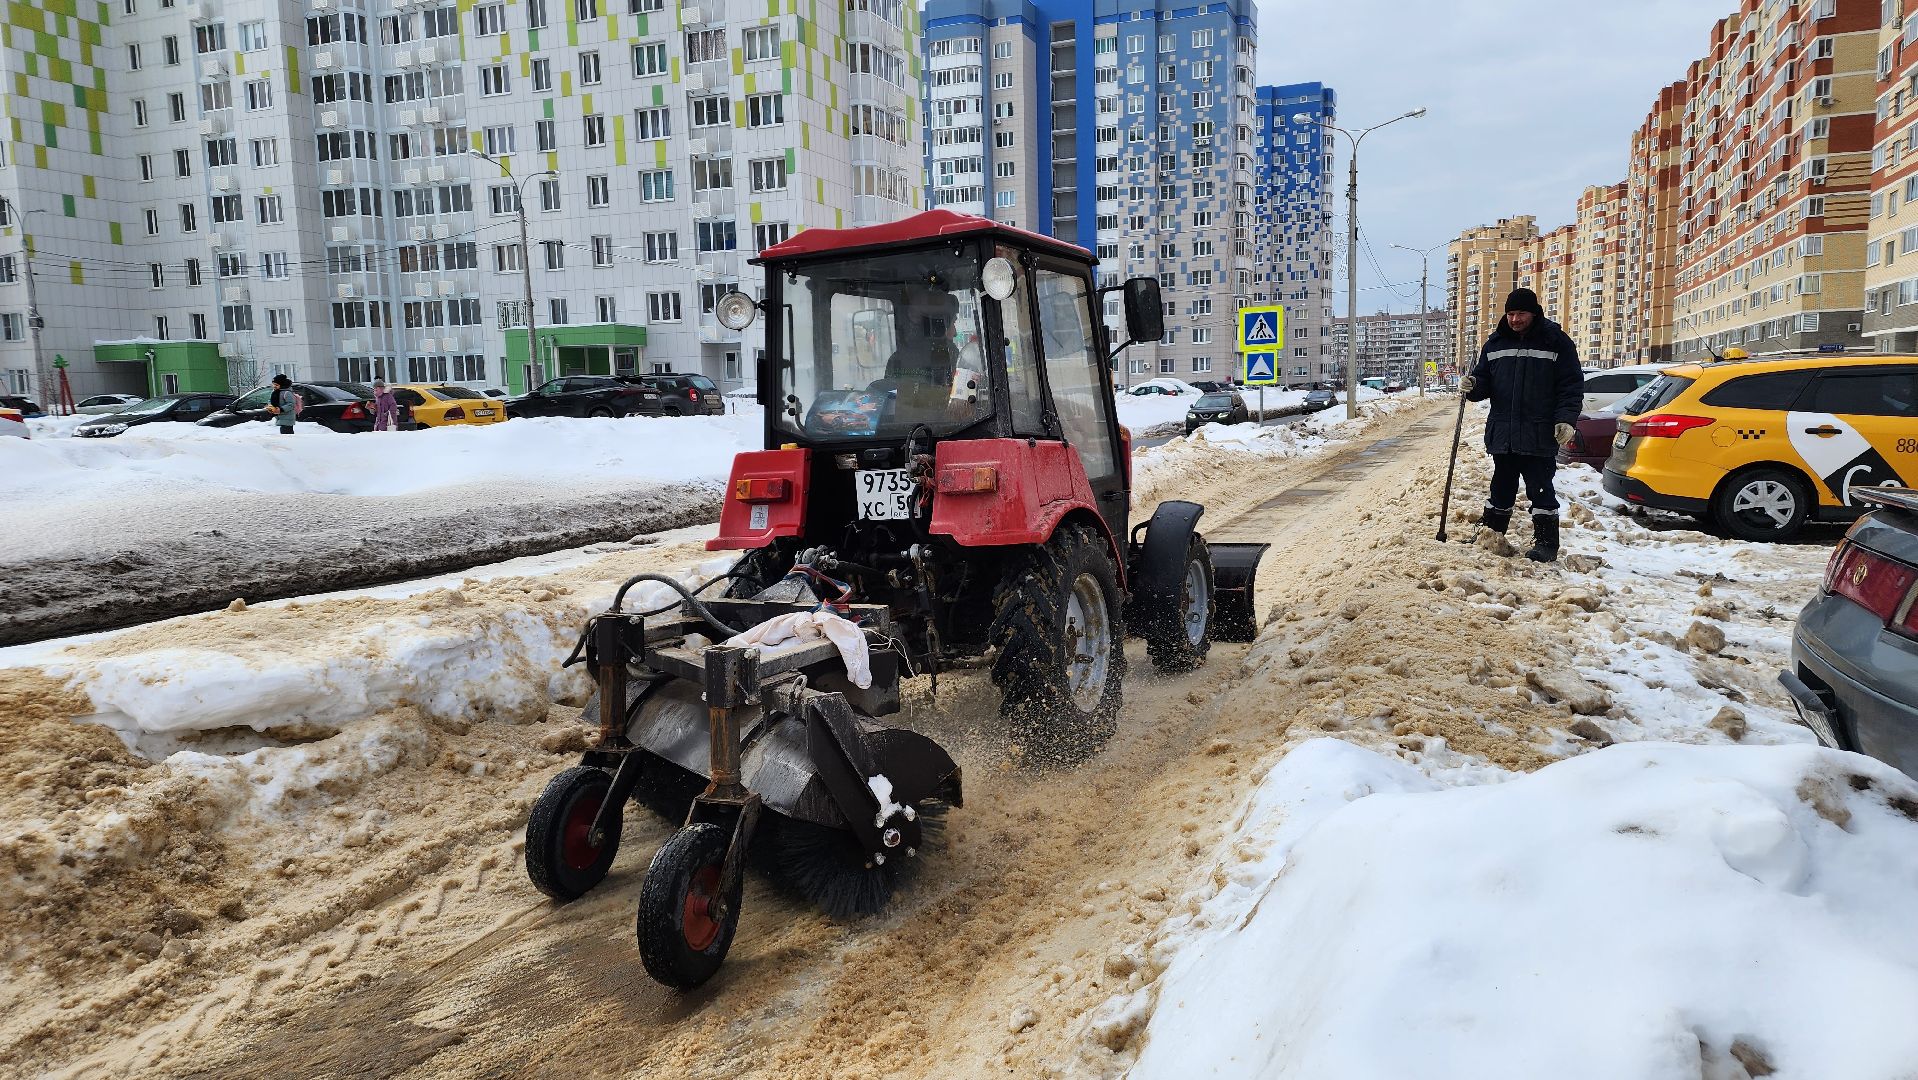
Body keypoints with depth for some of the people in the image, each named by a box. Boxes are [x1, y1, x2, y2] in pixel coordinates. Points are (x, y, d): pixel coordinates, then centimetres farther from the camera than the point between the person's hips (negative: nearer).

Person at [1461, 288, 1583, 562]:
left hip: (1539, 436, -4)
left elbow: (1572, 386, -2)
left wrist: (1566, 420, -12)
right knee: (1501, 487, 14)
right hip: (1501, 433, 4)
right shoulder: (1495, 343, 10)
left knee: (1540, 489, -2)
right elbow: (1484, 380, 16)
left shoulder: (1556, 342, -1)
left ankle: (1546, 542, 5)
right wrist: (1473, 385, -7)